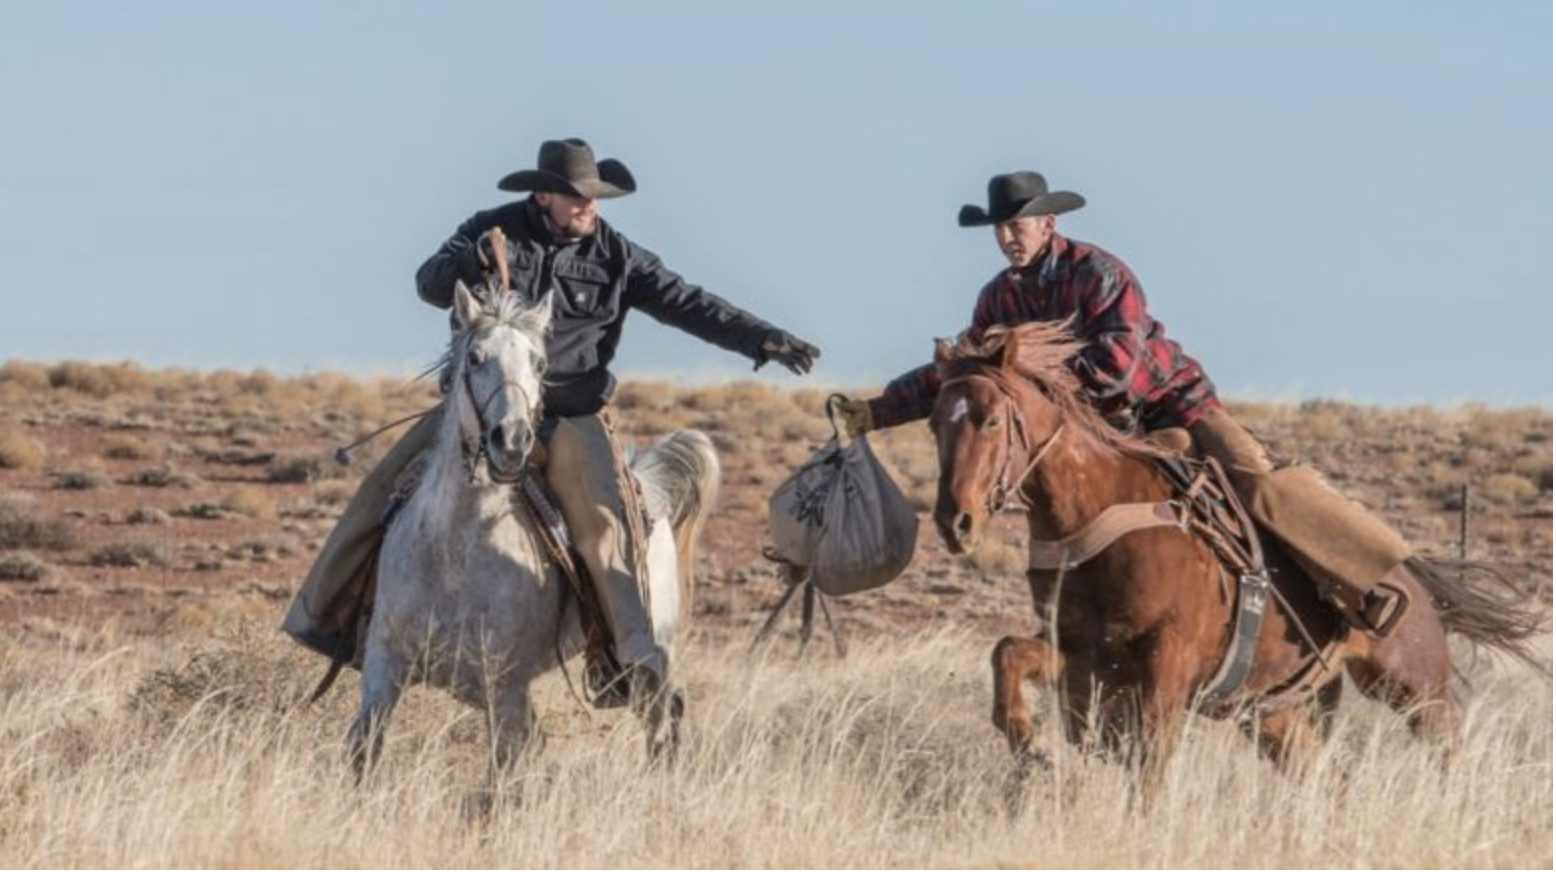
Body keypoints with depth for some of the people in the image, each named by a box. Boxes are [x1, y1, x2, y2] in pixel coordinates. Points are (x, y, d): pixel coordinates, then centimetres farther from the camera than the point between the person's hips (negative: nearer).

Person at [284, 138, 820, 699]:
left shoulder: (616, 257, 2)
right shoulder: (494, 230, 1)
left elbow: (689, 306, 0)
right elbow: (431, 284, -8)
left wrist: (764, 341, -11)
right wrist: (474, 261, -30)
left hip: (570, 415, -1)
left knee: (602, 516, -25)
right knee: (386, 487, -4)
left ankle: (633, 658, -32)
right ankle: (325, 616, 8)